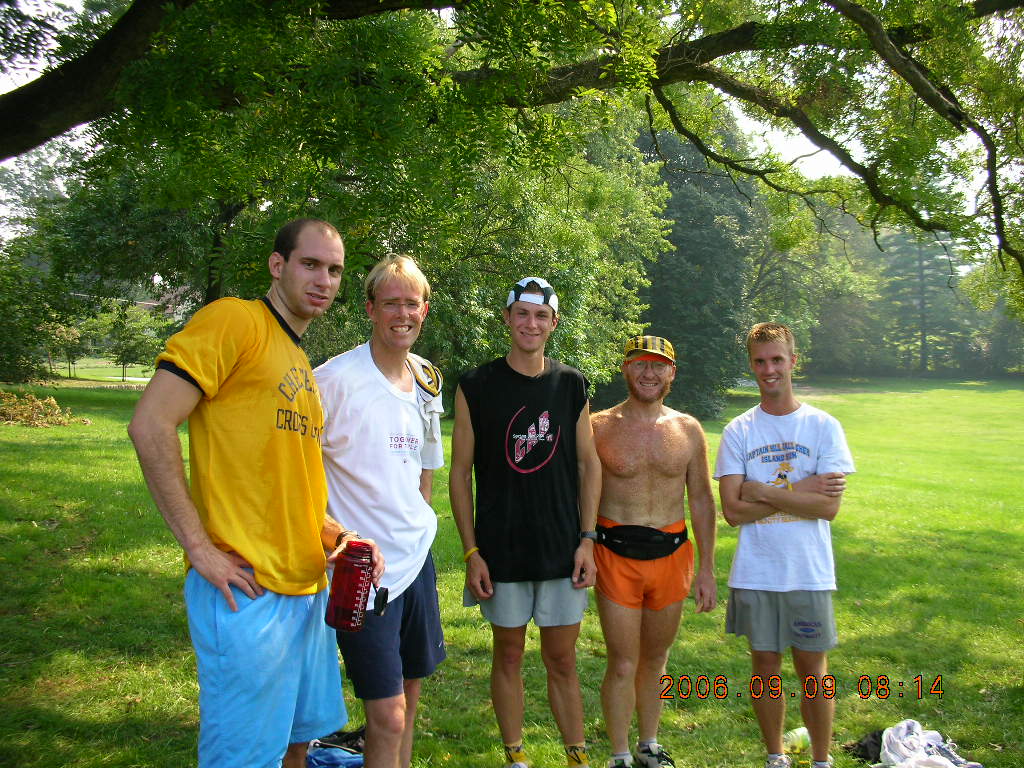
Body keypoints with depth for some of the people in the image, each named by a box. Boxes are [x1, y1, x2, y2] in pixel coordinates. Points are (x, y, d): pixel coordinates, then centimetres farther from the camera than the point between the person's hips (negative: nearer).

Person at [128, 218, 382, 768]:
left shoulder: (300, 363, 17)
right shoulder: (233, 320, -8)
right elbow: (150, 425, -17)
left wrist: (338, 536, 5)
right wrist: (199, 547, -18)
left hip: (309, 585, 9)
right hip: (247, 586, -8)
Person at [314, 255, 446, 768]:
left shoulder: (427, 379, 8)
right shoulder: (337, 377, -14)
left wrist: (417, 523, 15)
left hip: (417, 557, 7)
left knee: (410, 692, 18)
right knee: (387, 717, -5)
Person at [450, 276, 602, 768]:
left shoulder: (570, 385, 4)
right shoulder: (476, 387, -3)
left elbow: (589, 463, 7)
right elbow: (460, 472, -2)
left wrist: (587, 539, 0)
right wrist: (471, 551, -6)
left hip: (562, 550, 2)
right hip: (501, 551, -1)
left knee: (562, 660, 9)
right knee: (509, 654, 11)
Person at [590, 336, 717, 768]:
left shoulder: (688, 430, 5)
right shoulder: (600, 427, -3)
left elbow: (701, 501, 9)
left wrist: (707, 569, 7)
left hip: (671, 554, 3)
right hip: (616, 554, -3)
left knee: (655, 658, 16)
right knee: (623, 664, 1)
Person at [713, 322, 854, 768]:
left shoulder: (824, 426, -1)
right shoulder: (738, 432, 1)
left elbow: (829, 506, -11)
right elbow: (733, 511, -8)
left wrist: (761, 491, -13)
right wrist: (800, 492, -12)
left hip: (810, 573, -1)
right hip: (755, 574, 1)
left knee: (812, 669, 7)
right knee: (765, 665, 11)